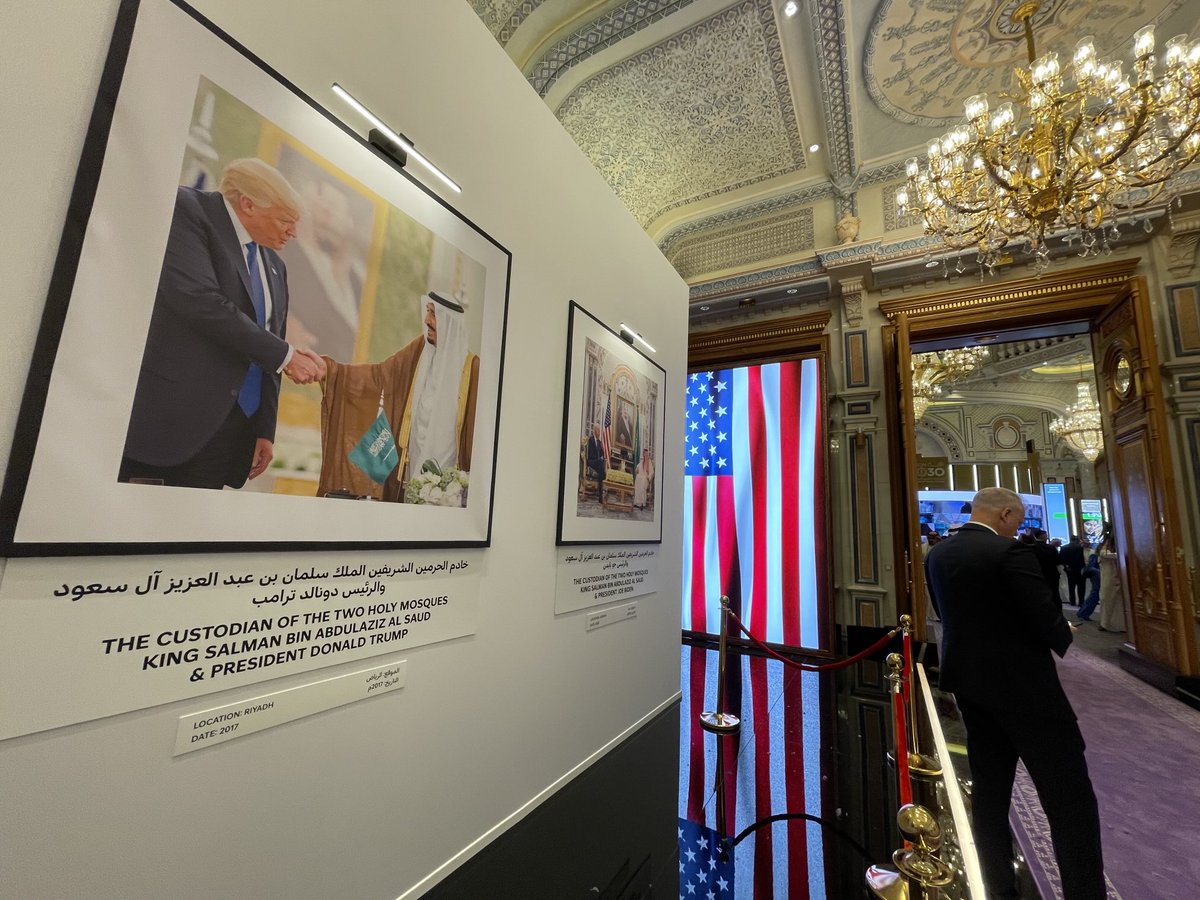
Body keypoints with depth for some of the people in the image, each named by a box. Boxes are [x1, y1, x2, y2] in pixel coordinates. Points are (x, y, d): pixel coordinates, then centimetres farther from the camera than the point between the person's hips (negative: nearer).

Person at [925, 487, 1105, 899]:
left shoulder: (937, 555, 2)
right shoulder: (1010, 552, -18)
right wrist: (1067, 639, 6)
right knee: (1070, 797, 6)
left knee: (989, 790, 16)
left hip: (969, 681, 7)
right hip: (1023, 686, -7)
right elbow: (1047, 620, -16)